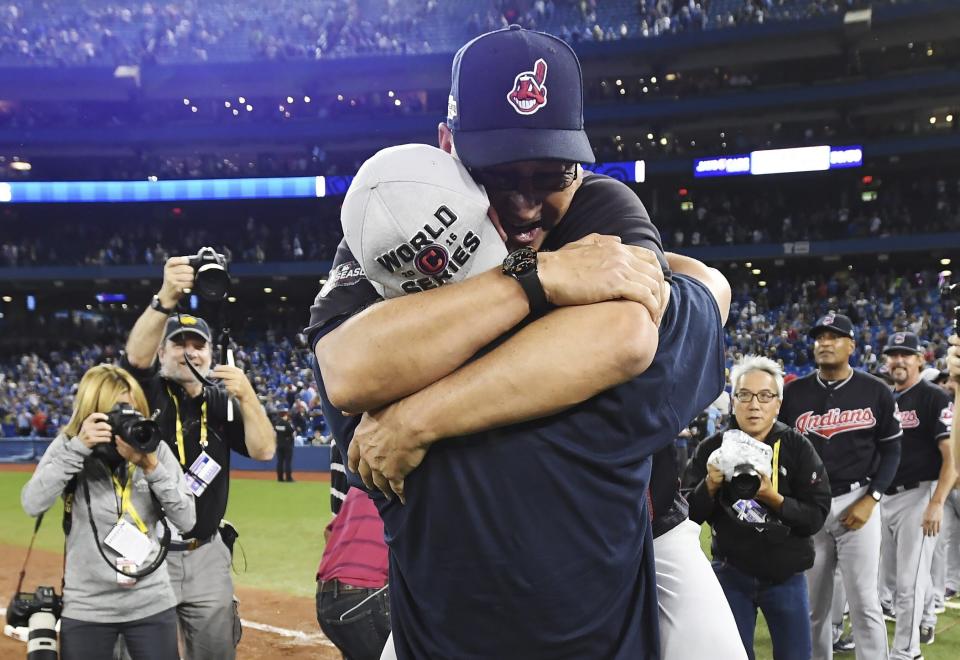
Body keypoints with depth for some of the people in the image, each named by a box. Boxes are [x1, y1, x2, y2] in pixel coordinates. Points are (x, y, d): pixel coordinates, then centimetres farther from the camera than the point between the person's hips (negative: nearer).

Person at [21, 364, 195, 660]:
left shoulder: (156, 448, 0)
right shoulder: (68, 446, -2)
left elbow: (186, 519, -4)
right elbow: (33, 504, -16)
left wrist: (152, 467, -15)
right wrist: (78, 447, -21)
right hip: (86, 608, -1)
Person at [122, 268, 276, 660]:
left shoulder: (222, 403, 8)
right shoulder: (148, 392, -3)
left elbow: (264, 450, -5)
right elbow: (136, 353, -25)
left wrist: (246, 395, -19)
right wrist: (165, 298, -41)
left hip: (206, 555, 3)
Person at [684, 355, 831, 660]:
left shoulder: (798, 447, -6)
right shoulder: (712, 448, -3)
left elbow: (816, 517, -11)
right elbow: (688, 515, -5)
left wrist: (774, 498, -25)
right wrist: (710, 485, -22)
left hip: (786, 576, -1)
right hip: (731, 573, 1)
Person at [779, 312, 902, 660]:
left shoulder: (875, 392, 1)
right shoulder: (793, 392, 3)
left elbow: (890, 450, 3)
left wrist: (871, 499, -8)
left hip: (857, 502, -2)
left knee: (864, 602, -4)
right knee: (812, 604, 9)